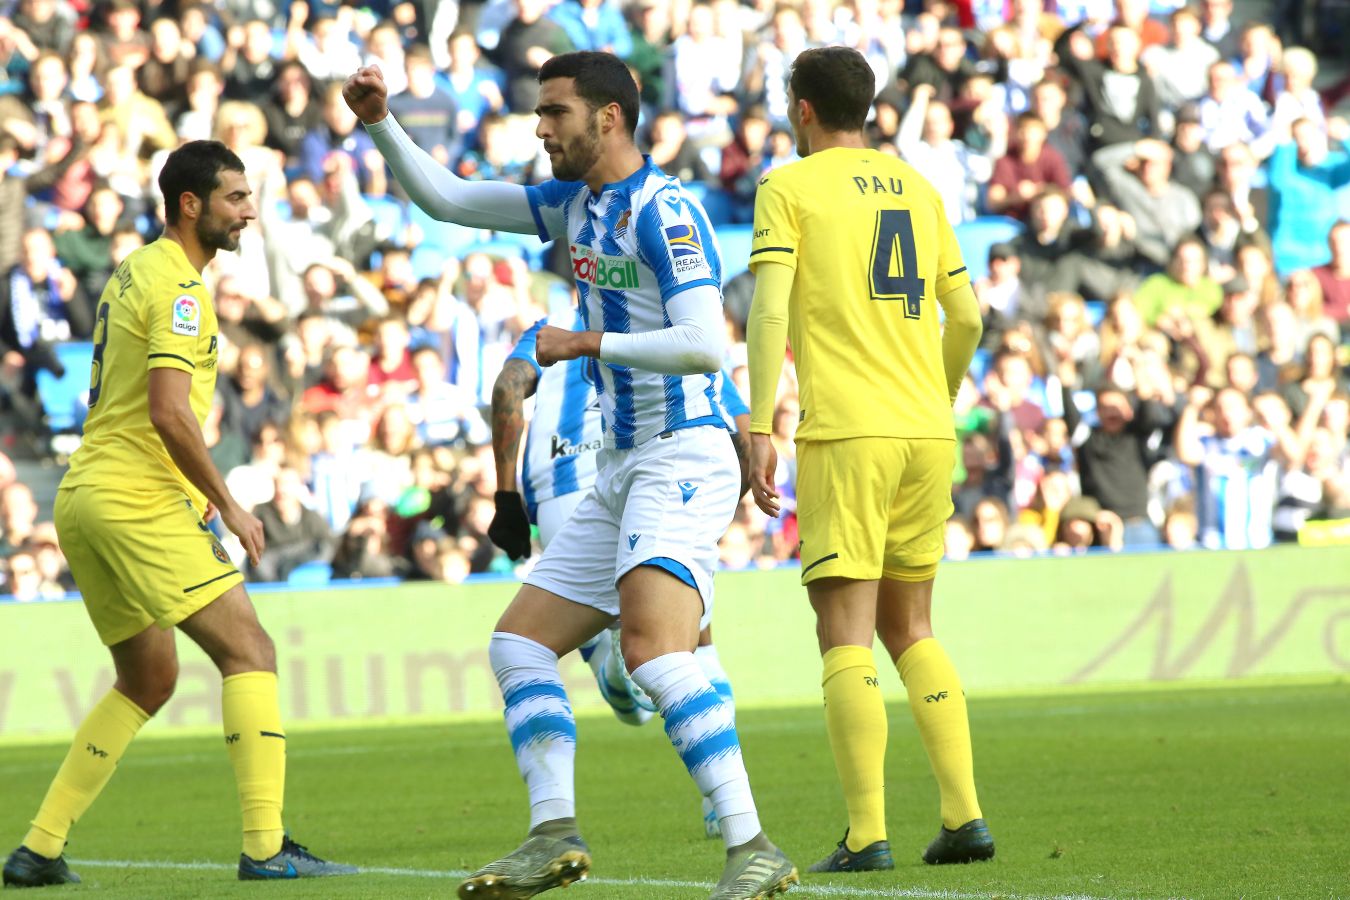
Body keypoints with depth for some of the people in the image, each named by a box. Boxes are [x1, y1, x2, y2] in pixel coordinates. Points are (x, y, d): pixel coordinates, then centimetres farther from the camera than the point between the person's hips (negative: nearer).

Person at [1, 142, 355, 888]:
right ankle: (265, 846, -19)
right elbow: (168, 412, -21)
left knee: (148, 679, 19)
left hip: (83, 497, 10)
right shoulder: (178, 286, -12)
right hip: (140, 500, -10)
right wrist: (228, 504, -12)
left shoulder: (134, 271, 18)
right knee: (249, 653, -9)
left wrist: (198, 490, 21)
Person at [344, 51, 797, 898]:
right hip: (623, 470, 10)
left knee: (654, 651, -27)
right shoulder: (576, 203, 15)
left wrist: (588, 343, -17)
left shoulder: (664, 210, -13)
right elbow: (447, 198, 22)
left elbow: (706, 345, -23)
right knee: (519, 644, 8)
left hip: (684, 459, -10)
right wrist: (381, 123, 10)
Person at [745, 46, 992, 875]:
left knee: (846, 637, -4)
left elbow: (770, 309, -12)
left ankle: (868, 834, -12)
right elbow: (967, 317, 18)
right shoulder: (917, 188, 16)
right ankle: (965, 815, 4)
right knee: (910, 630, 15)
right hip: (927, 434, 5)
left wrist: (760, 428, -13)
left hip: (845, 434, -5)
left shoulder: (790, 188, 0)